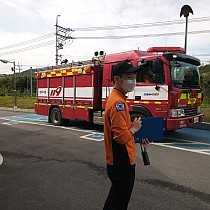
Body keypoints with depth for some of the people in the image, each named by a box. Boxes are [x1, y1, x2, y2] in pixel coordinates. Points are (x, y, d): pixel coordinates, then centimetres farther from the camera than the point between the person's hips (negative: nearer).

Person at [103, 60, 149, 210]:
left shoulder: (117, 99, 9)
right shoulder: (118, 102, -24)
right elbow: (122, 137, -30)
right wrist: (134, 128, -12)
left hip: (117, 162, 10)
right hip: (122, 163, -10)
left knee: (115, 196, 27)